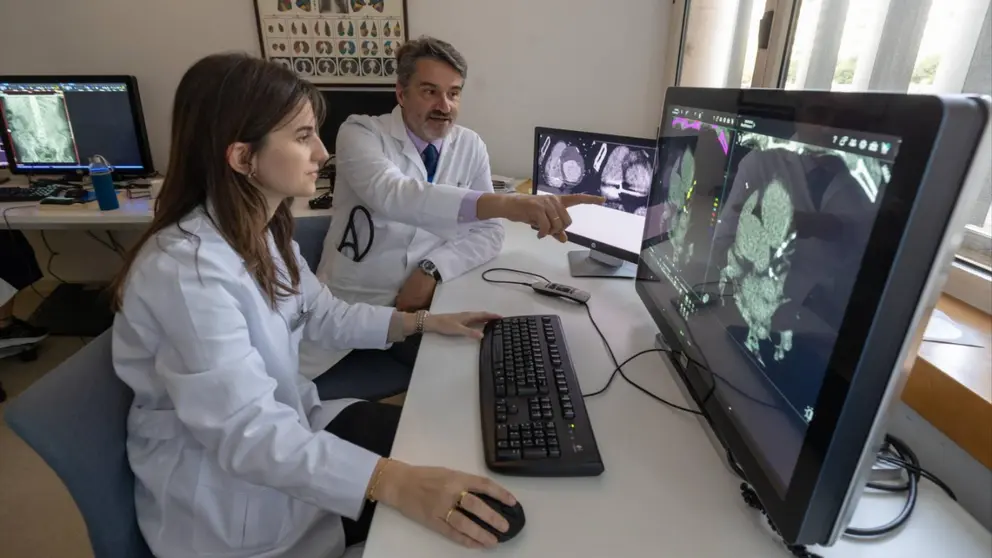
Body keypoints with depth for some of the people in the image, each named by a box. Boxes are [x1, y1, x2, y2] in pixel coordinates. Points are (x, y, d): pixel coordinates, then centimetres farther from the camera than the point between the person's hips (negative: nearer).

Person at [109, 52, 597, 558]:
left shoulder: (261, 231, -3)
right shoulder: (185, 270, -31)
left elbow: (322, 313, 7)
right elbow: (247, 432, -34)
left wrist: (422, 322, 0)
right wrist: (396, 483, -43)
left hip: (286, 424, 7)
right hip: (225, 493, -7)